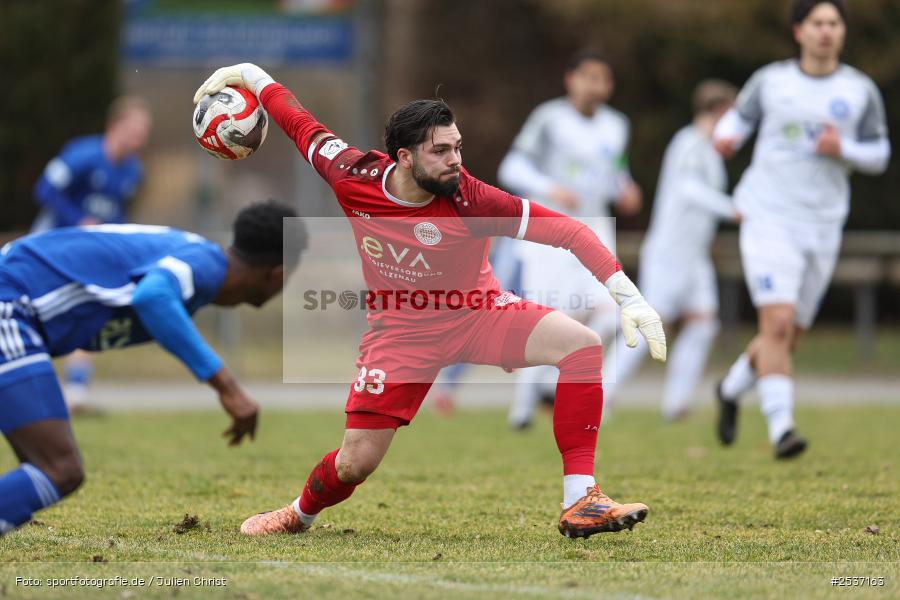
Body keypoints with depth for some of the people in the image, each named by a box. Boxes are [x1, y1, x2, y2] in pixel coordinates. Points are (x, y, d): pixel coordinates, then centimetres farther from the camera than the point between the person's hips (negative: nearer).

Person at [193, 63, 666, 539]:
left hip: (477, 313, -1)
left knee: (582, 344, -27)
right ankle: (300, 514, 32)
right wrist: (252, 77, 13)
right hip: (401, 329, 1)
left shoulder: (468, 200, -26)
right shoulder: (353, 178, -19)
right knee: (355, 464, -5)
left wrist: (627, 296, -31)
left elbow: (565, 230, -26)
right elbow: (304, 126, 1)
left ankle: (580, 504, -25)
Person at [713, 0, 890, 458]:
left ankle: (732, 389, 39)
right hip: (768, 219, -3)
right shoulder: (771, 81, 1)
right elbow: (739, 117, 16)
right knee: (777, 323, -20)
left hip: (821, 229, 3)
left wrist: (843, 149, -12)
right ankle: (781, 428, -20)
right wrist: (726, 138, -8)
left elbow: (879, 155, 9)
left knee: (787, 339, 11)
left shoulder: (860, 91, 3)